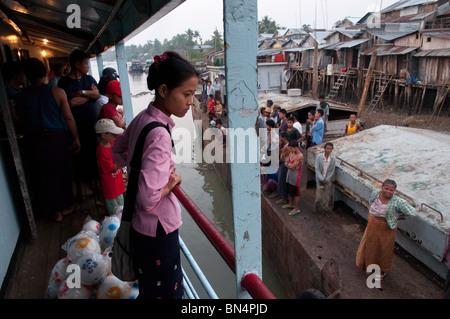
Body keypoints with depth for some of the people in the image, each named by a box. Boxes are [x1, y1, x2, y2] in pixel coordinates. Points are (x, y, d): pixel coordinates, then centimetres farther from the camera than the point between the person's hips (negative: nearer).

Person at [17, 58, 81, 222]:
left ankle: (54, 212, 24)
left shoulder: (22, 96, -2)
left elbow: (23, 120, 5)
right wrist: (76, 138, 0)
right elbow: (68, 118, -9)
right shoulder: (57, 92, -10)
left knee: (42, 176, 13)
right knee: (61, 171, 15)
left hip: (33, 140, 2)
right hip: (56, 137, -1)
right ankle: (65, 206, 29)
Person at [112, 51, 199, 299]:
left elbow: (118, 152, 17)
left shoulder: (142, 118, -1)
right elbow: (149, 200, -32)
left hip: (139, 224, 9)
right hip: (158, 231, -9)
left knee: (149, 289, 29)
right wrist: (171, 183, -14)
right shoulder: (159, 134, -29)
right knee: (165, 290, 13)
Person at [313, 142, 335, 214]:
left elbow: (332, 171, -3)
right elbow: (317, 169, -11)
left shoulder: (333, 158, -7)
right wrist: (322, 179, -15)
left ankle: (326, 209, 28)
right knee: (319, 196, 1)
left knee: (327, 196, 8)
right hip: (320, 179, -1)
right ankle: (317, 209, 23)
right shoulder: (319, 156, -12)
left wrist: (326, 180, -10)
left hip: (328, 180, 2)